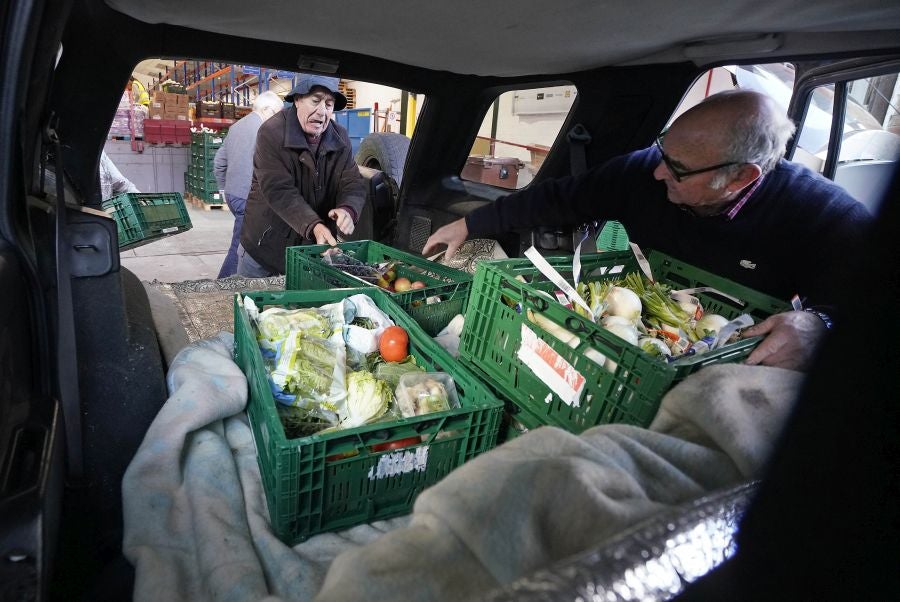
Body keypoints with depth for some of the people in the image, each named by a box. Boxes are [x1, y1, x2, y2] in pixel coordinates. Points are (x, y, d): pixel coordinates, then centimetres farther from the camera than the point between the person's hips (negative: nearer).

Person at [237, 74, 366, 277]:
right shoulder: (271, 133, -15)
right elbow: (279, 192, -24)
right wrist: (313, 226, -38)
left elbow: (354, 184, -6)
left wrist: (348, 210, -30)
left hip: (318, 249, 4)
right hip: (266, 247, -3)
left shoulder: (340, 139, 0)